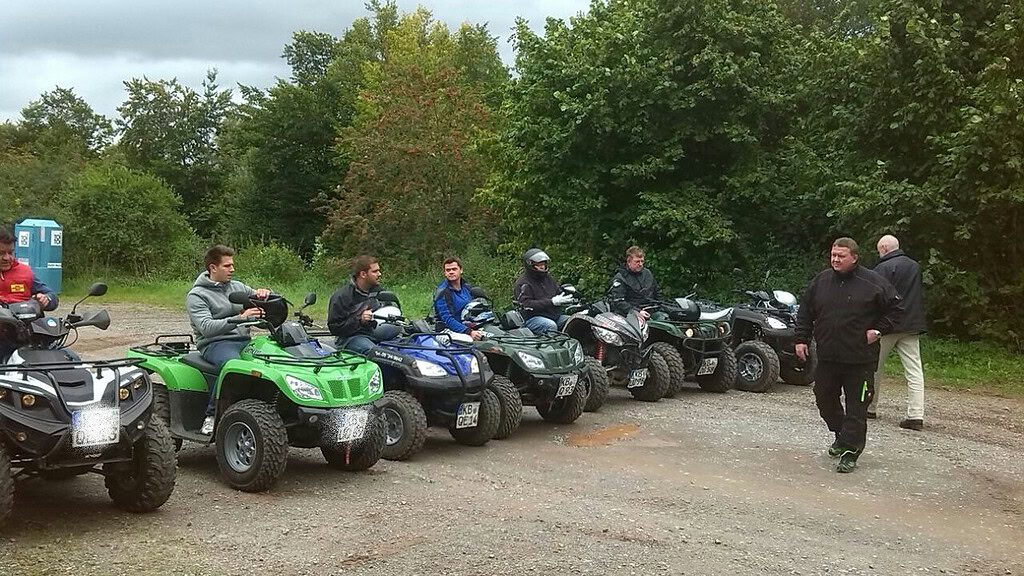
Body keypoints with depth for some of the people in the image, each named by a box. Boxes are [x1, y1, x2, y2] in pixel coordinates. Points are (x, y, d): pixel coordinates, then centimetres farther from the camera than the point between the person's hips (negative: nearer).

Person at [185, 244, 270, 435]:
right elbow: (206, 327, -16)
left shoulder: (237, 287, 20)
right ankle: (212, 415, -24)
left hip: (243, 340, 5)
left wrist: (262, 294, -2)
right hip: (214, 343, -5)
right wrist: (239, 318, -28)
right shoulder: (196, 295, 1)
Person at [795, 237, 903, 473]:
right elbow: (805, 312, 14)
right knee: (825, 400, 14)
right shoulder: (821, 280, 7)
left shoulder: (872, 283, -5)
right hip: (826, 356, 4)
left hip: (860, 359, -4)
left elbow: (895, 308, 3)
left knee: (857, 407, -2)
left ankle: (850, 452, 4)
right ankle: (841, 435, 37)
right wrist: (801, 339, 7)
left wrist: (879, 330, -6)